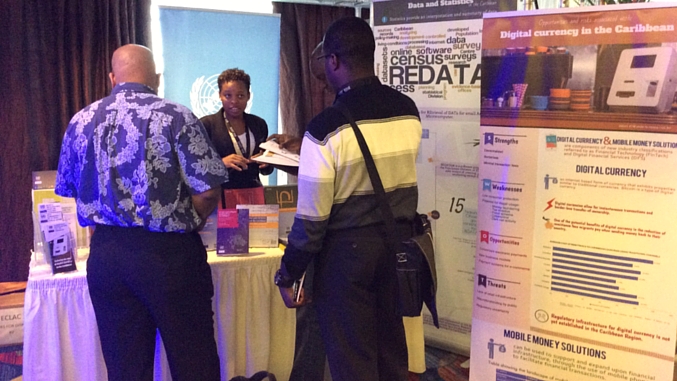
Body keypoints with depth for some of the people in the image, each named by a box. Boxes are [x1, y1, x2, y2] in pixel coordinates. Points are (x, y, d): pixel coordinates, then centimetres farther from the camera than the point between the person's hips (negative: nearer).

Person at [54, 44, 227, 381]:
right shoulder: (176, 117, -8)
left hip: (105, 252, 5)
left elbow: (67, 188, 14)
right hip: (168, 251, -4)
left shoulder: (81, 121, 6)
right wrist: (185, 225, 6)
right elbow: (208, 189, -12)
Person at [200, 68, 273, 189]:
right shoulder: (206, 124, 1)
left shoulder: (259, 124, 13)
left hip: (252, 192, 4)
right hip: (220, 193, -3)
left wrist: (266, 163, -1)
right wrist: (220, 163, -18)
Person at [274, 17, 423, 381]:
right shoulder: (408, 111, 1)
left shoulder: (326, 127, -18)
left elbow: (312, 217, -16)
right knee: (390, 343, 19)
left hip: (347, 249, -6)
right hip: (399, 241, 6)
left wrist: (287, 274, -3)